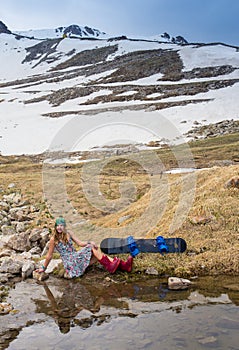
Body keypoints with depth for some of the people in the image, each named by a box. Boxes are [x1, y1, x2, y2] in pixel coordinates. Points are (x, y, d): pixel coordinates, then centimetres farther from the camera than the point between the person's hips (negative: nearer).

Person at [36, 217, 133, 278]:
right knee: (92, 248, -20)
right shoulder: (53, 239, -6)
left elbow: (80, 243, 6)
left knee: (97, 254, -17)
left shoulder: (69, 234, 10)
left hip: (77, 257, 6)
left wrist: (89, 243, -12)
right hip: (70, 262, -5)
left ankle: (123, 265, -25)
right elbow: (49, 255, 0)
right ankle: (109, 267, -23)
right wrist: (43, 268, 4)